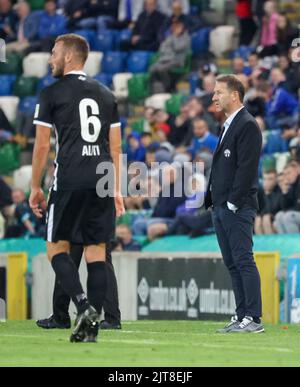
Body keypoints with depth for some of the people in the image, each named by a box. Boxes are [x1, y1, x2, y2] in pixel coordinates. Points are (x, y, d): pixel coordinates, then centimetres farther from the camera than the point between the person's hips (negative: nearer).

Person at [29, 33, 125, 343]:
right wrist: (117, 190, 18)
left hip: (69, 180, -4)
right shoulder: (106, 95, 15)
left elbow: (42, 145, -1)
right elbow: (116, 147, 15)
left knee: (56, 247, 5)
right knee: (96, 251, 5)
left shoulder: (51, 94, 1)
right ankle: (91, 325, 2)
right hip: (102, 180, 4)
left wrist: (35, 187, 7)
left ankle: (83, 306, -16)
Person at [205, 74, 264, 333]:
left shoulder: (248, 125, -10)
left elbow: (246, 167, -17)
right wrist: (212, 199, 16)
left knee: (243, 261, -10)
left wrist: (233, 202, -19)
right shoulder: (228, 126, 20)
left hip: (238, 208, -10)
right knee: (233, 264, 9)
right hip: (221, 207, 10)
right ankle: (242, 317, 11)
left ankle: (253, 319, -11)